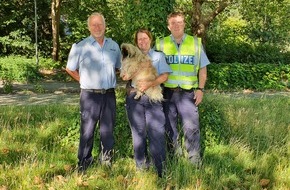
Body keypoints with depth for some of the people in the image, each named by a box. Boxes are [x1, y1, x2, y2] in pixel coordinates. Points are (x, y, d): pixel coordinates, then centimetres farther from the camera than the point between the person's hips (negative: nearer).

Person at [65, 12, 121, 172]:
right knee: (87, 131, 1)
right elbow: (70, 69, 5)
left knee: (108, 131, 11)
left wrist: (107, 78, 12)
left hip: (109, 95, 4)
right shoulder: (80, 47, -3)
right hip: (90, 95, -3)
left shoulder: (114, 46, 9)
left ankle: (106, 162, 25)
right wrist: (85, 81, 2)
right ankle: (83, 165, 13)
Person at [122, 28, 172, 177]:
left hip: (153, 98, -2)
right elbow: (124, 75, 12)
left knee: (157, 134, -9)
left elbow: (164, 76, 0)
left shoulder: (158, 56, 14)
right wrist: (125, 77, -12)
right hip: (134, 98, 2)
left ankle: (161, 170, -5)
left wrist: (149, 84, -16)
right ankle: (141, 168, 14)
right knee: (138, 133, 5)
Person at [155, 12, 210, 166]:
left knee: (191, 127, -3)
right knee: (169, 127, 9)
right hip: (167, 93, 1)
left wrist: (200, 89, 1)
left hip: (188, 93, -1)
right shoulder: (160, 44, 6)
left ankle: (195, 161, 8)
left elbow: (202, 69, 9)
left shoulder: (196, 43, 7)